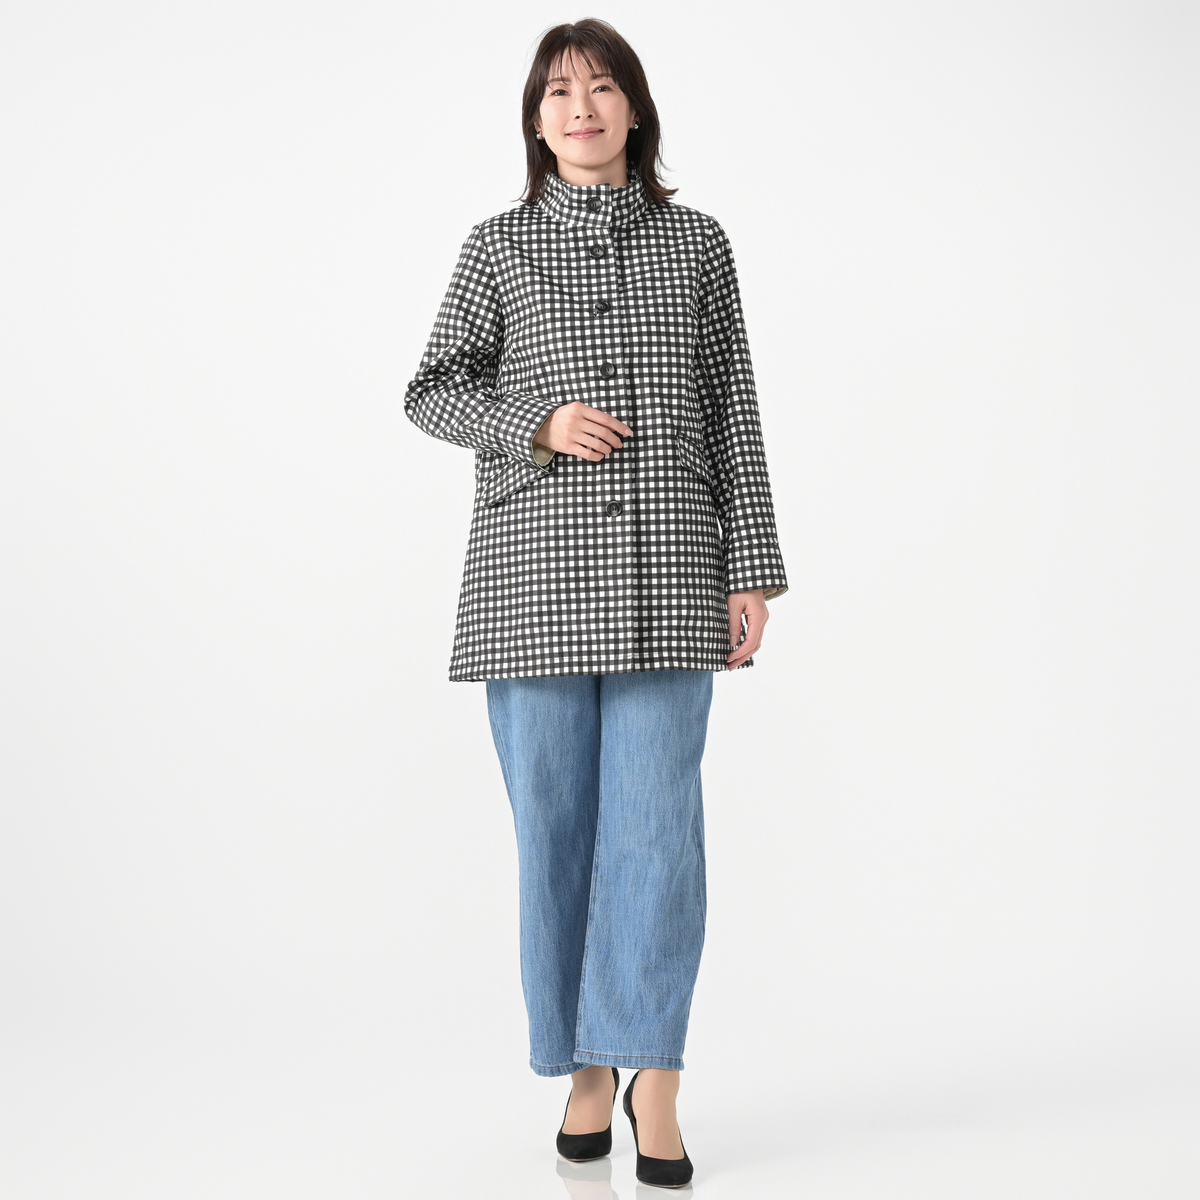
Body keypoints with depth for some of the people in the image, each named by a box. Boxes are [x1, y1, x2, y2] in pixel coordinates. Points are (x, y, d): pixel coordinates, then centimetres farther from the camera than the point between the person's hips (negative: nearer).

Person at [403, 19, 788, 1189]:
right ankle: (586, 1066, 18)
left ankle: (652, 1075, 6)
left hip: (665, 568, 0)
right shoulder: (498, 246, 9)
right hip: (533, 567, 1)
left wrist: (751, 567, 2)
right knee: (553, 823, 4)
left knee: (656, 821, -5)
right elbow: (433, 390, 10)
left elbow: (732, 413, 8)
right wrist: (537, 423, -9)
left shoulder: (696, 242, 10)